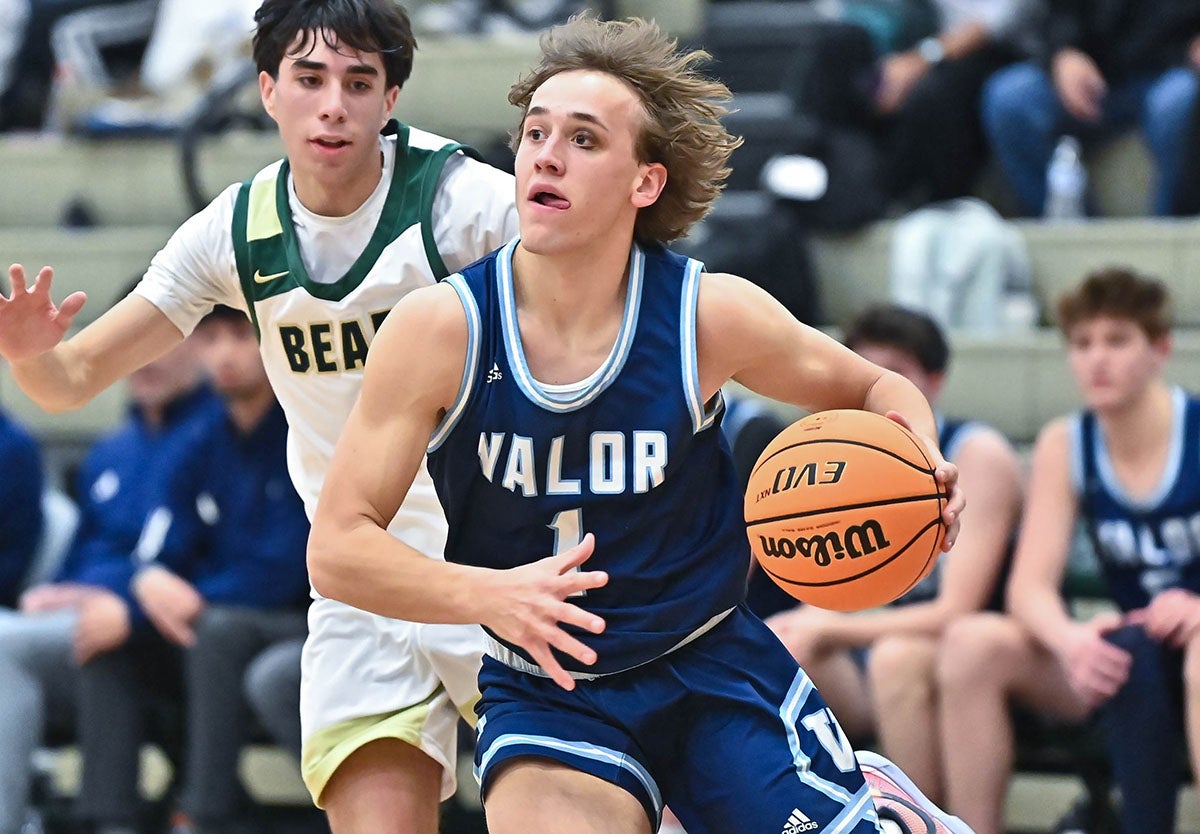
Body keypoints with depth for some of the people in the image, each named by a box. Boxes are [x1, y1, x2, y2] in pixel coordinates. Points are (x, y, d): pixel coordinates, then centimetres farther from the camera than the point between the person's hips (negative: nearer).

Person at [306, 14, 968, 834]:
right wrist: (488, 595, -30)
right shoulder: (439, 330, -14)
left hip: (715, 669, 1)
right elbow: (337, 548, -13)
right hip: (546, 696, -1)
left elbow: (876, 389, 7)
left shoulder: (712, 316, -12)